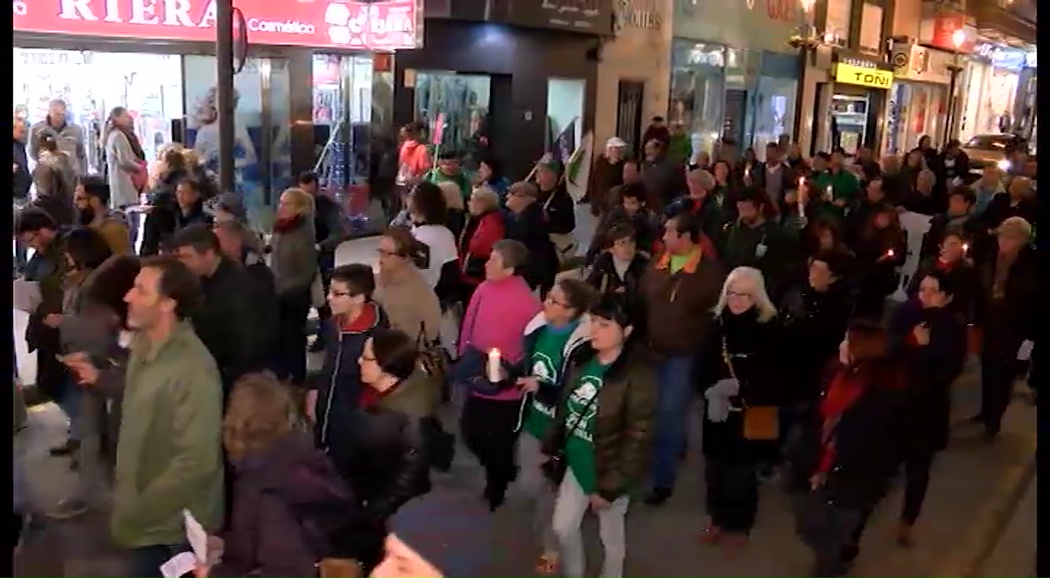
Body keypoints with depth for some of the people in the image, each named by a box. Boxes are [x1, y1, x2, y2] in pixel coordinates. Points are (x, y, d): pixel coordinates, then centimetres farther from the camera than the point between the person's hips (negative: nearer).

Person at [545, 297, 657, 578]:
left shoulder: (637, 374, -24)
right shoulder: (581, 359, -3)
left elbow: (637, 438, -21)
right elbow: (565, 408, 9)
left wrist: (610, 486, -19)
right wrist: (551, 448, 11)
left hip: (609, 471, -6)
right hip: (576, 464, 6)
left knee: (612, 537, 16)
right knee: (563, 528, 18)